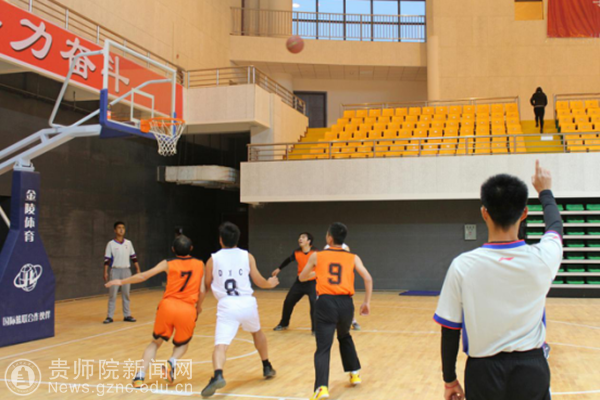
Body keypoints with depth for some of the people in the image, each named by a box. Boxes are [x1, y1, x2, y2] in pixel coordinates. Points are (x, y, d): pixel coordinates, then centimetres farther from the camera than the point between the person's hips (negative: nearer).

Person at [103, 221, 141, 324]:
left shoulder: (128, 243, 8)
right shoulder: (111, 244, -2)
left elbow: (133, 257, 11)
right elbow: (107, 259, -4)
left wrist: (137, 269, 6)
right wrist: (105, 272, -10)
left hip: (126, 270, 3)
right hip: (115, 270, -3)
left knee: (126, 294, 7)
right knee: (112, 294, -2)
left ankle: (127, 315, 13)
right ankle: (110, 316, 4)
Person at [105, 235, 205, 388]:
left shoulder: (168, 263, 9)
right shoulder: (199, 264, 11)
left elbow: (143, 276, 7)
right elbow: (202, 291, 5)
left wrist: (121, 282, 19)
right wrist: (199, 306, 23)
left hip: (167, 306, 0)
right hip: (188, 310, 0)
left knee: (156, 342, 22)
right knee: (182, 344, 25)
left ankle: (141, 375, 7)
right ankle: (172, 362, -5)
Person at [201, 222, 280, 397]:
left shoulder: (213, 259, 7)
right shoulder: (247, 256, 8)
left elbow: (207, 285, 13)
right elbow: (259, 282, 9)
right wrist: (270, 283, 30)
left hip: (226, 305, -2)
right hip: (247, 303, 2)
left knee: (220, 345, -10)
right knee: (257, 332, 31)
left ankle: (218, 375, -36)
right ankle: (267, 367, 39)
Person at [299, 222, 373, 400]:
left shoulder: (317, 256, 8)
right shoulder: (353, 257, 10)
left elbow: (302, 278, 22)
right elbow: (368, 279, 0)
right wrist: (367, 302, 6)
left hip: (325, 303, -3)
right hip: (346, 303, 3)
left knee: (323, 348, -6)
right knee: (345, 337, 31)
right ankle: (355, 373, 38)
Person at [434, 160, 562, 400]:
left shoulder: (462, 266, -15)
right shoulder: (541, 258, -11)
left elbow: (450, 330, -8)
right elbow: (555, 226, 13)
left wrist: (450, 380, 6)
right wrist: (545, 191, 31)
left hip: (483, 373, -1)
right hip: (531, 370, 1)